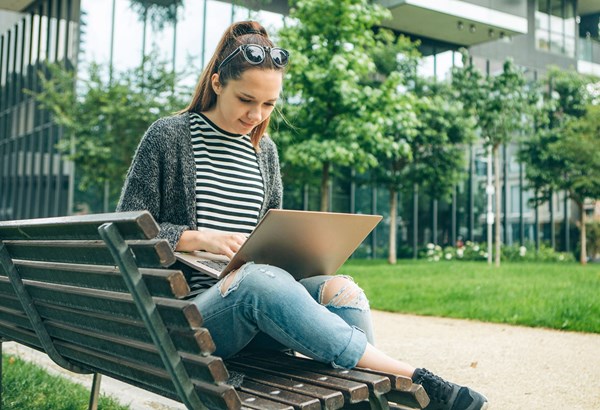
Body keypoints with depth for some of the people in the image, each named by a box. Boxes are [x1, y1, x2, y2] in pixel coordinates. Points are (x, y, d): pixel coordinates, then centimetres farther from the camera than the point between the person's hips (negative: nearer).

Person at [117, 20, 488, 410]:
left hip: (256, 309, 5)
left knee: (341, 289, -26)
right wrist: (200, 238, -17)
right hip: (189, 308, -4)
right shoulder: (169, 137, 1)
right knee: (260, 278, -38)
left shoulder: (264, 150, 16)